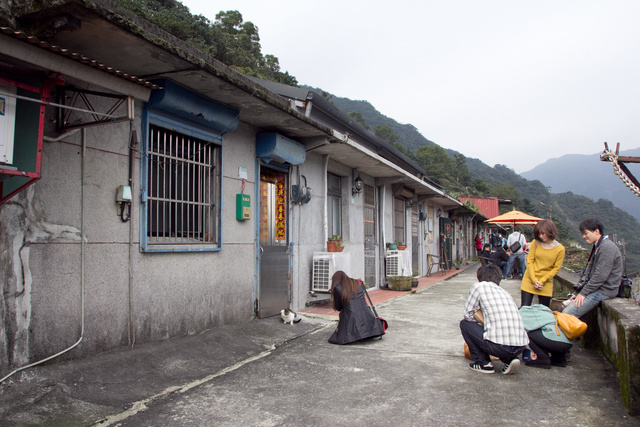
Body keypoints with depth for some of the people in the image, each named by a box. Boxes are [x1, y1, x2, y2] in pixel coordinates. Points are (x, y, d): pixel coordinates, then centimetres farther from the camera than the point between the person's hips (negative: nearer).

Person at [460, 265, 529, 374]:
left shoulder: (479, 286, 4)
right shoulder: (504, 292, 23)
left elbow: (468, 314, 6)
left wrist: (481, 325, 25)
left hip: (500, 347, -7)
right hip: (520, 346, 7)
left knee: (465, 324, 13)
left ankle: (484, 363, 12)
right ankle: (509, 360, 13)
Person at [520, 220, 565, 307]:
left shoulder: (560, 249, -4)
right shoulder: (535, 243, -2)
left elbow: (556, 268, -3)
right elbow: (529, 261, -2)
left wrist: (542, 281, -11)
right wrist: (534, 279, -10)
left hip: (546, 284, 0)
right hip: (529, 280, 0)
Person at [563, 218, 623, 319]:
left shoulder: (607, 247, -16)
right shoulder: (597, 246, 18)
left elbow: (600, 276, -21)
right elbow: (588, 272, 17)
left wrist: (583, 293, -16)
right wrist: (577, 291, 8)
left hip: (604, 291, -10)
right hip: (596, 289, 10)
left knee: (567, 314, -19)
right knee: (565, 309, 1)